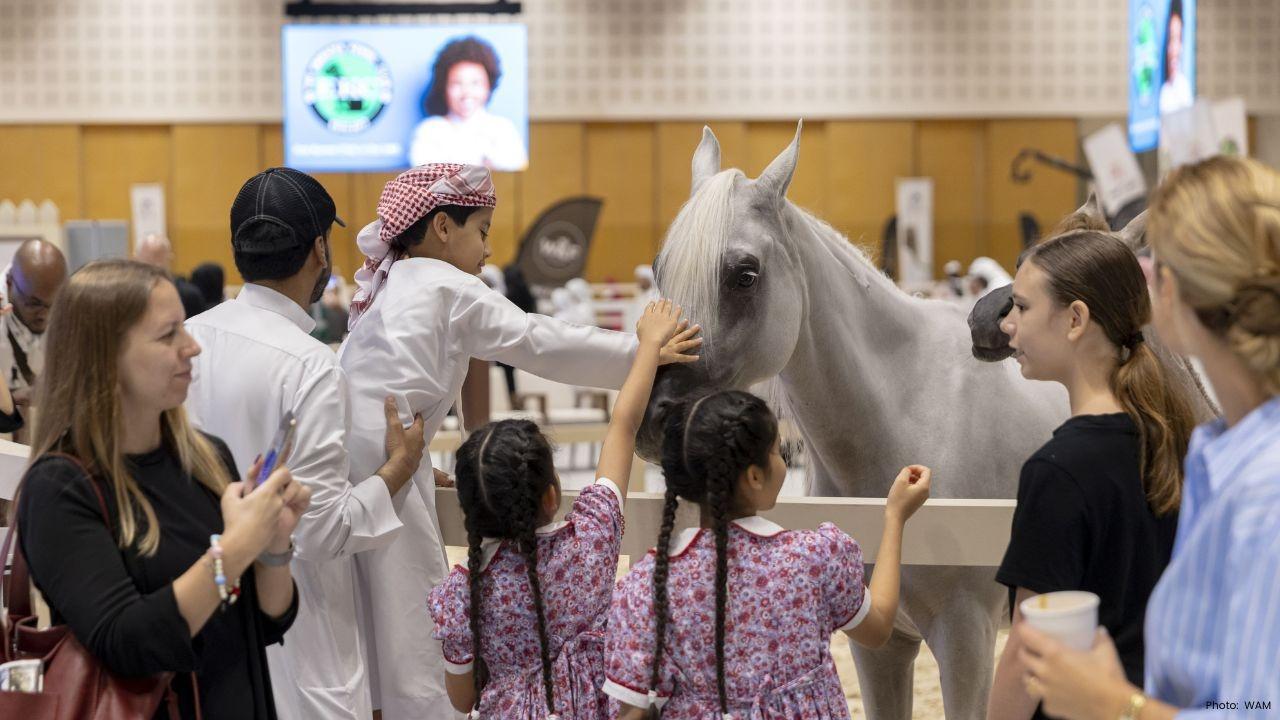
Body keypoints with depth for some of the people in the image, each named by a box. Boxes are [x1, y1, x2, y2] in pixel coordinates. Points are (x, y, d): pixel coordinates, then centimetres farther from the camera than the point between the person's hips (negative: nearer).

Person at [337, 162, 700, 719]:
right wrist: (643, 354, 1)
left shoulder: (388, 287, 24)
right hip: (384, 459, -9)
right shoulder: (449, 286, -2)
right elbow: (541, 343, -4)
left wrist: (419, 464, 24)